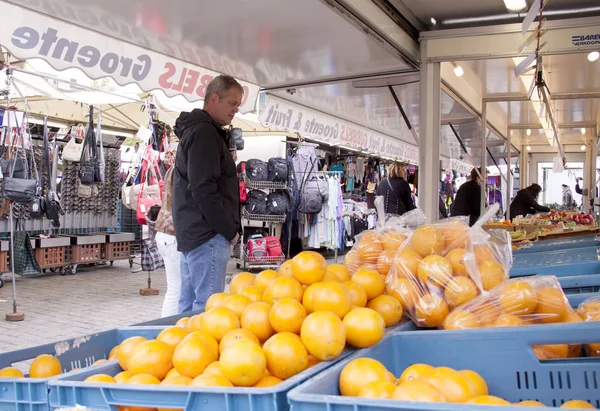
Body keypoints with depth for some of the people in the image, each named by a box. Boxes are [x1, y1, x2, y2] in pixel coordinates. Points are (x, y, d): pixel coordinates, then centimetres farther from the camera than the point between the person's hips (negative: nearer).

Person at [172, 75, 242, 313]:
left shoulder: (194, 130, 21)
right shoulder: (204, 132, -11)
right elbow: (203, 189, -20)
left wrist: (229, 228, 17)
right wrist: (230, 230, -13)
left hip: (192, 232, 10)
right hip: (208, 234, -10)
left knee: (189, 305, 13)